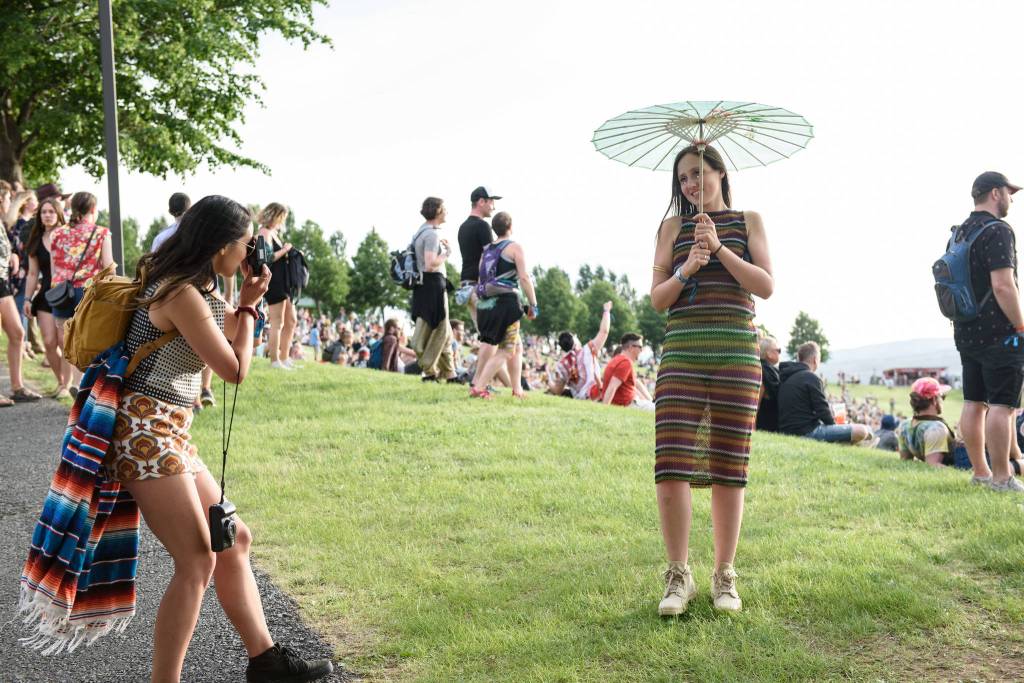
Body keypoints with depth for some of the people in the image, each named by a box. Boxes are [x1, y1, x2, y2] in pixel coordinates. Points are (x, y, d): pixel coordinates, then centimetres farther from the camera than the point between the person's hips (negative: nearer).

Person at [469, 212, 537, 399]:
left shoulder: (486, 250, 17)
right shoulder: (514, 247, -2)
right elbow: (524, 278, -10)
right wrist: (533, 304, -6)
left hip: (486, 304, 7)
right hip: (506, 302, -7)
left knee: (517, 346, 19)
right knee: (505, 351, -2)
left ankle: (517, 389, 18)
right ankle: (479, 387, -14)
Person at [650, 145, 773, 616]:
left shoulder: (748, 222, 11)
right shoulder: (673, 227, 12)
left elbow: (766, 286, -1)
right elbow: (657, 298, 6)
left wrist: (719, 249, -9)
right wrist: (688, 268, -11)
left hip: (737, 352, 0)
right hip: (682, 352, 0)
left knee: (728, 470, 3)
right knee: (671, 468, -8)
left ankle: (724, 576, 14)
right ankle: (679, 576, 6)